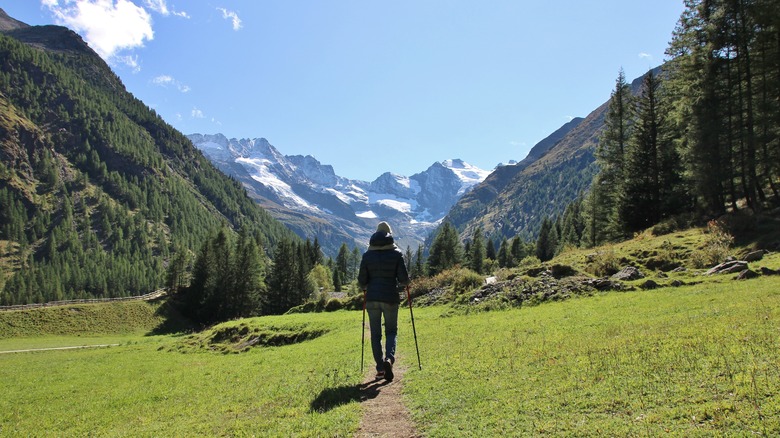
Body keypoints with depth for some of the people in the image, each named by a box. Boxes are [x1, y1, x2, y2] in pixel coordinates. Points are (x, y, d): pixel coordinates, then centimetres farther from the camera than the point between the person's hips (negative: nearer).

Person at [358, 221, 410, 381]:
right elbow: (404, 279, -7)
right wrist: (400, 285, 16)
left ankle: (380, 368, 10)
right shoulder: (396, 253, -3)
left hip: (372, 298, 1)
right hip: (390, 298, -1)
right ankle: (389, 358, -13)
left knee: (375, 334, 10)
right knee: (391, 331, 13)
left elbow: (362, 280, 1)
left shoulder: (367, 255, 1)